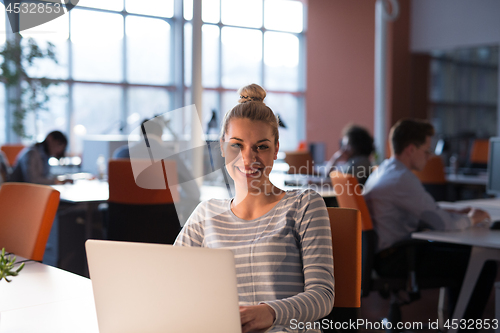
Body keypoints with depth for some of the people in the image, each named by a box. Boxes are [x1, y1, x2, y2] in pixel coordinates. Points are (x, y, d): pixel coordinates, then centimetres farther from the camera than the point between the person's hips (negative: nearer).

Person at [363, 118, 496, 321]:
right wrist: (470, 219, 1)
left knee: (462, 251, 23)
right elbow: (443, 223, -19)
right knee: (484, 265, -10)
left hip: (385, 251, 11)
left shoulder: (383, 171, 12)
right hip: (394, 260, -11)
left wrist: (456, 213, 10)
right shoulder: (402, 178, -20)